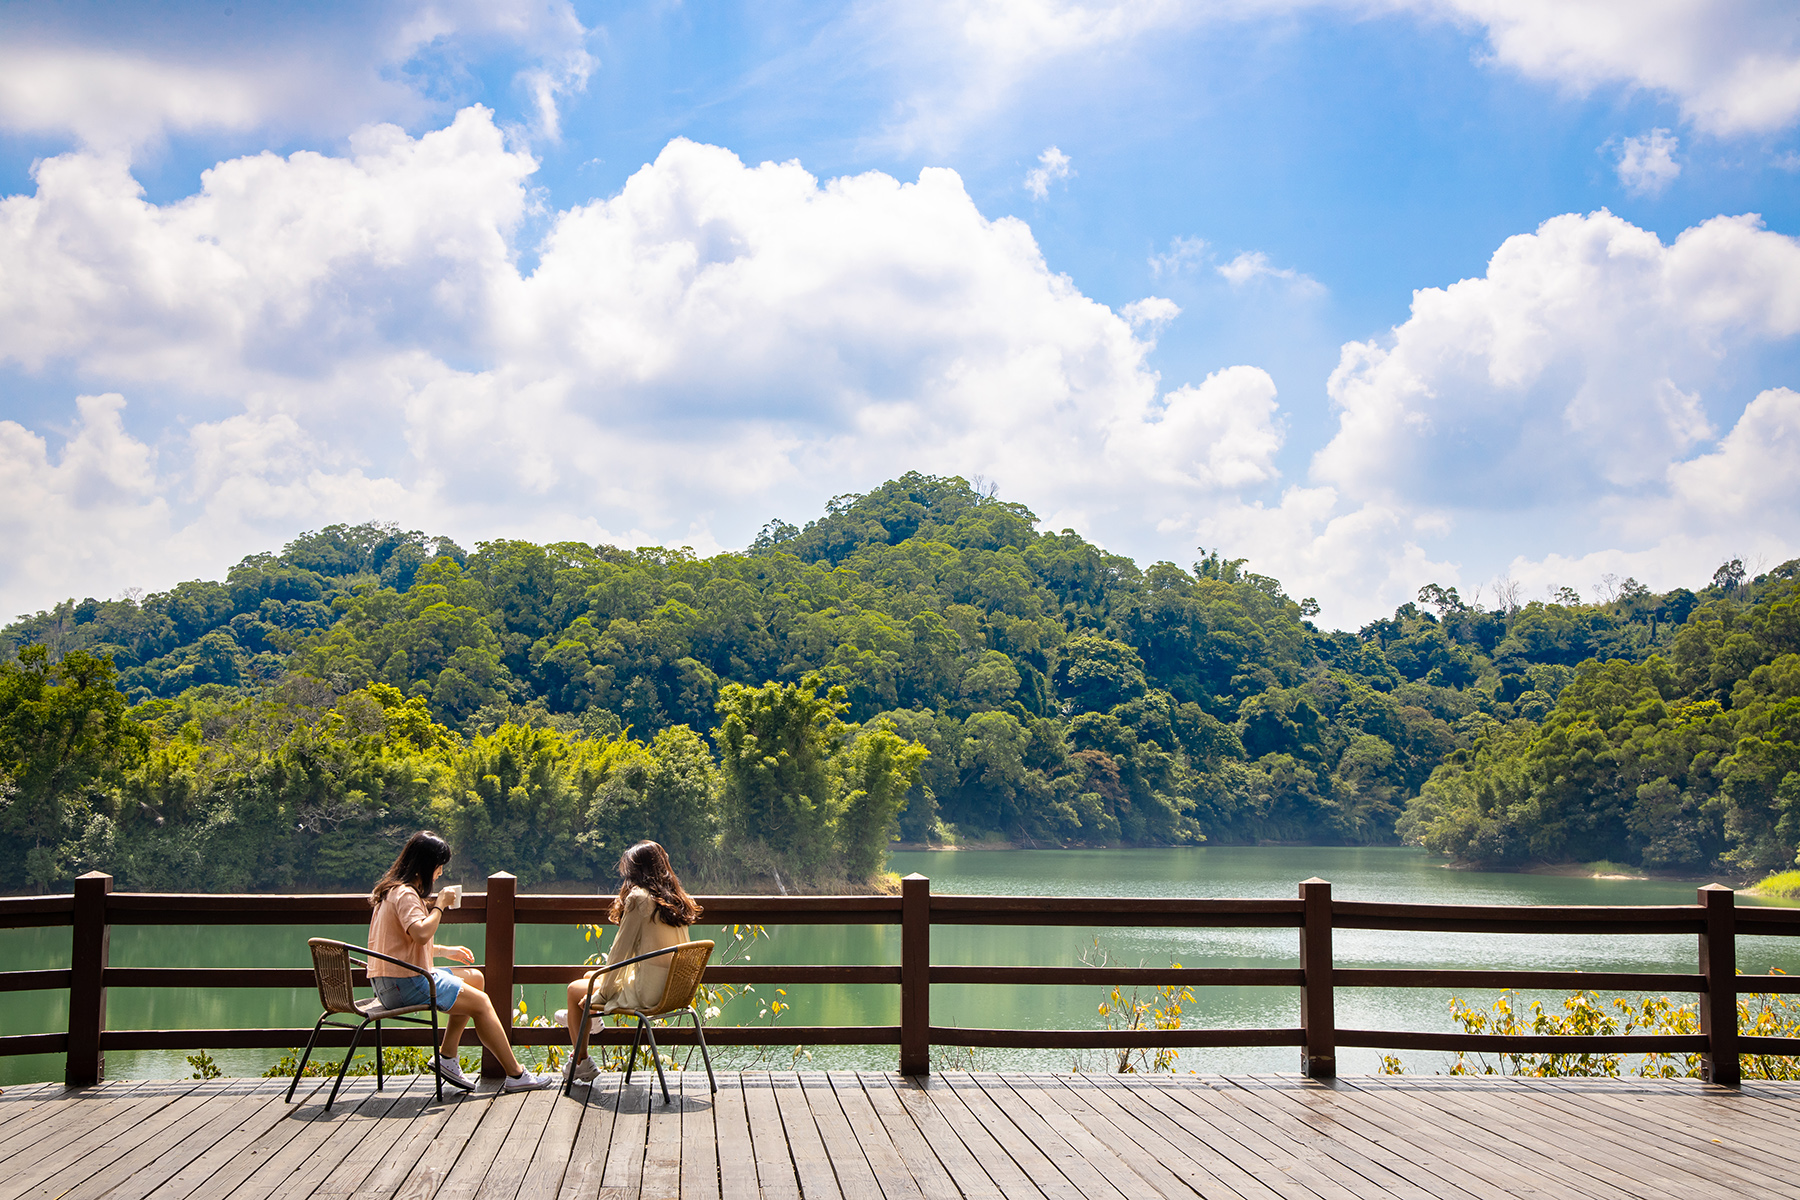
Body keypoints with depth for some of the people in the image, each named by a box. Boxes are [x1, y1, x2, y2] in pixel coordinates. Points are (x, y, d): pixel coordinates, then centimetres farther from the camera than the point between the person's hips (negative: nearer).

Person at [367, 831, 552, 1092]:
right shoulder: (405, 894, -16)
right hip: (405, 984, -11)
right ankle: (516, 1075, 0)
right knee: (480, 1002, -4)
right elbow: (421, 934, -32)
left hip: (392, 984, 11)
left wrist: (446, 951, 18)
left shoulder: (393, 890, 16)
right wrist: (438, 907, -16)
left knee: (475, 978, 19)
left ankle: (447, 1058, 14)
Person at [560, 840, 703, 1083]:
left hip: (646, 994, -8)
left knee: (574, 990, 14)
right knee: (590, 976, 27)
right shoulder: (677, 900, 6)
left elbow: (620, 951, -12)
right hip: (673, 989, 8)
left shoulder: (639, 898, -16)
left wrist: (603, 993, 1)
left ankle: (582, 1064, 21)